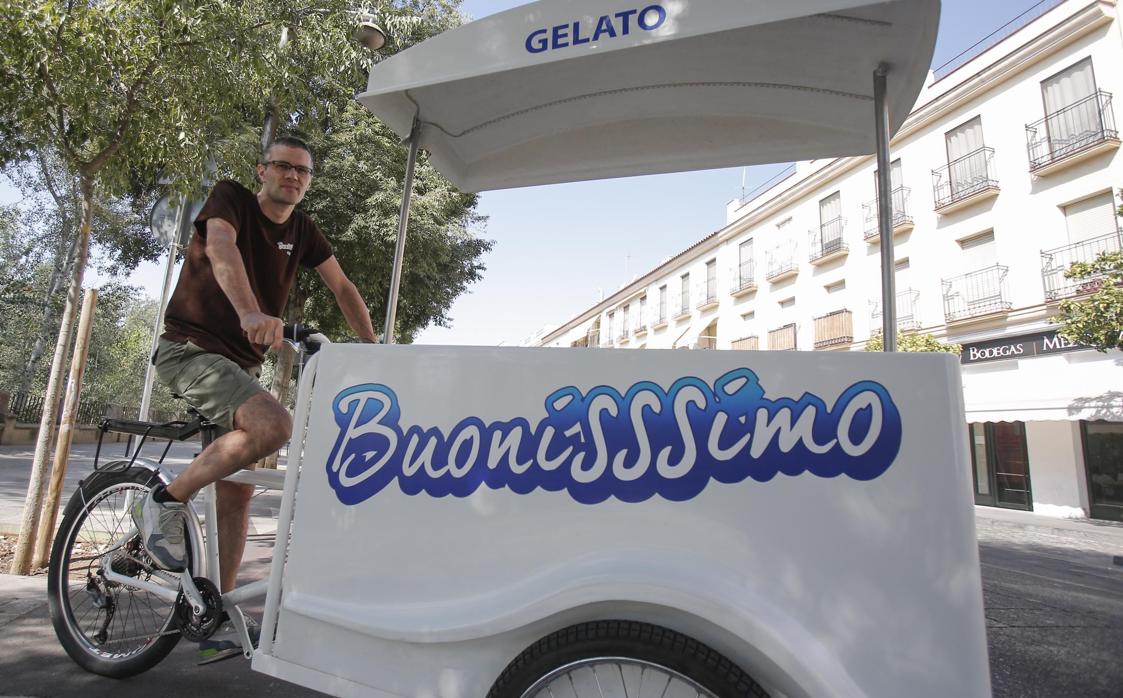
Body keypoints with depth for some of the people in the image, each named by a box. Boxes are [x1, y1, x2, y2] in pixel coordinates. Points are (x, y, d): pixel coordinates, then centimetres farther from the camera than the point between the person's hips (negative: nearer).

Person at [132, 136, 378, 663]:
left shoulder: (303, 231, 8)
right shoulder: (230, 198, -7)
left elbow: (343, 288, 7)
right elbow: (221, 248, -28)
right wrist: (251, 313, -48)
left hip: (242, 362, 6)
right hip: (191, 348, -6)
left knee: (237, 495, 4)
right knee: (274, 425, -32)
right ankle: (164, 504, -11)